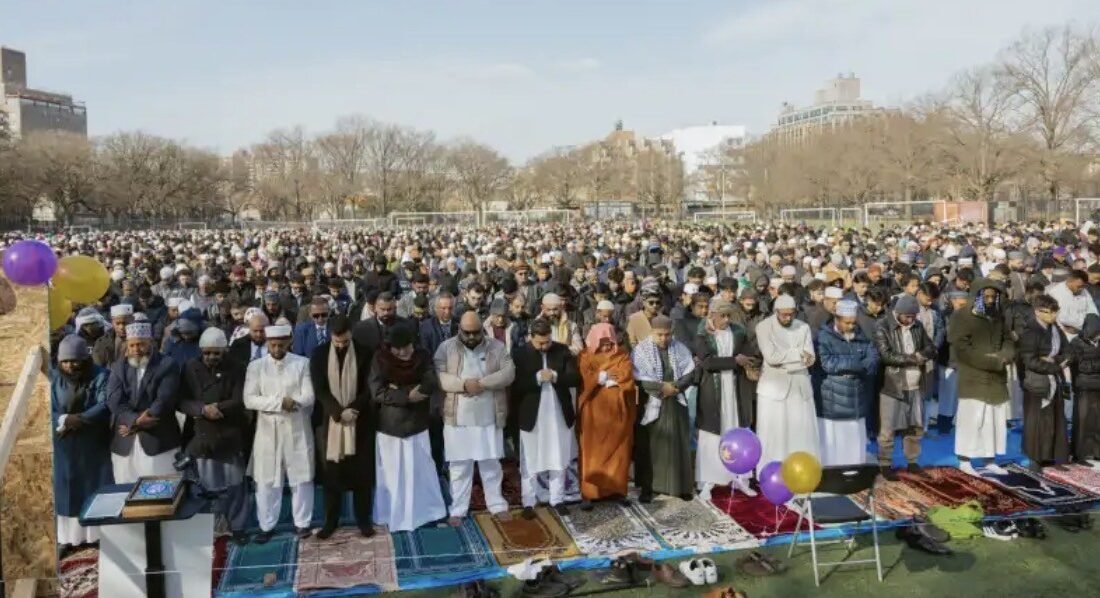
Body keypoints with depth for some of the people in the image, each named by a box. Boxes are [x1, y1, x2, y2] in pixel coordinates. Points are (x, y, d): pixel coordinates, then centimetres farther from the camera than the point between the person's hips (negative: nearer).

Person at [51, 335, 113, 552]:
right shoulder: (54, 378, 1)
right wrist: (64, 420, -24)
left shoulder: (101, 376, -7)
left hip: (93, 445, -2)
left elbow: (105, 406, -18)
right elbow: (48, 410, -6)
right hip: (64, 446, 2)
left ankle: (100, 533, 13)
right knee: (67, 490, 7)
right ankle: (71, 535, 15)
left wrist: (78, 419, -25)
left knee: (96, 489, 5)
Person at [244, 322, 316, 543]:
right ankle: (266, 525, 19)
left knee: (301, 478, 6)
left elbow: (309, 397, -9)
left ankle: (302, 523, 19)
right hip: (268, 430, 1)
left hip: (297, 430, -1)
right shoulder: (255, 366, 1)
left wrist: (280, 402, -17)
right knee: (266, 480, 6)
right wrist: (279, 402, -17)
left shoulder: (303, 363, -2)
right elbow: (249, 400, -8)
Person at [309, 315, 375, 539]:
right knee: (331, 473, 7)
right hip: (330, 421, 1)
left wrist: (353, 409, -17)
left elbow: (368, 387, -4)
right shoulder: (319, 355, -3)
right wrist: (339, 412, -18)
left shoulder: (364, 353, -4)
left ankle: (364, 519, 17)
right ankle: (331, 520, 19)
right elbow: (319, 390, -6)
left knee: (362, 472, 6)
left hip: (360, 421, -1)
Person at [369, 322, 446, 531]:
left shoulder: (422, 357, -6)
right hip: (389, 426, -1)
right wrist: (407, 395, -21)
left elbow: (431, 384, -18)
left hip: (416, 424, 1)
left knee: (421, 470, 11)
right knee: (392, 473, 10)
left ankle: (425, 512, 26)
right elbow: (378, 392, -17)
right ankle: (393, 517, 22)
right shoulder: (380, 359, -10)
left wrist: (399, 390, -21)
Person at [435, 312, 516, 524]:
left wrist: (482, 383, -21)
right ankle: (457, 510, 18)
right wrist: (464, 384, -23)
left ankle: (497, 505, 26)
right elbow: (437, 376, -11)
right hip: (458, 418, -1)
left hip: (489, 418, 1)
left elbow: (509, 373, -9)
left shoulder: (497, 347, 0)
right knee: (459, 466, 7)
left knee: (491, 464, 12)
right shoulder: (446, 347, -3)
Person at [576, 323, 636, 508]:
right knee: (592, 452, -1)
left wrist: (600, 377, -12)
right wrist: (611, 377, -11)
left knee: (618, 451, 7)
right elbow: (585, 379, -13)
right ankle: (589, 493, 2)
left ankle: (617, 489, 16)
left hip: (617, 410, 2)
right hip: (593, 411, -2)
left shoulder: (622, 355, 6)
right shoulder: (585, 357, 2)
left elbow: (626, 378, -8)